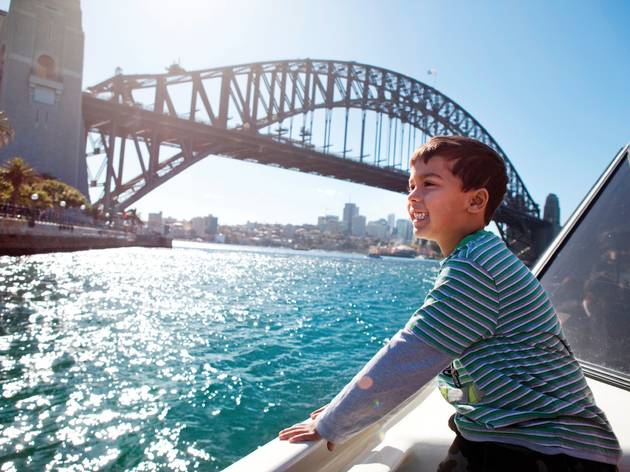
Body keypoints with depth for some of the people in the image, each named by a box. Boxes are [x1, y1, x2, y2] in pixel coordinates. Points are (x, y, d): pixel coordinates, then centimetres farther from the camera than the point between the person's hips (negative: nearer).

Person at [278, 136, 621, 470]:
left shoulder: (473, 267, -24)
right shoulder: (471, 260, 7)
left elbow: (401, 362, -22)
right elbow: (409, 354, 10)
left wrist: (329, 426, -10)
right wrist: (343, 409, 8)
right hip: (486, 438, 8)